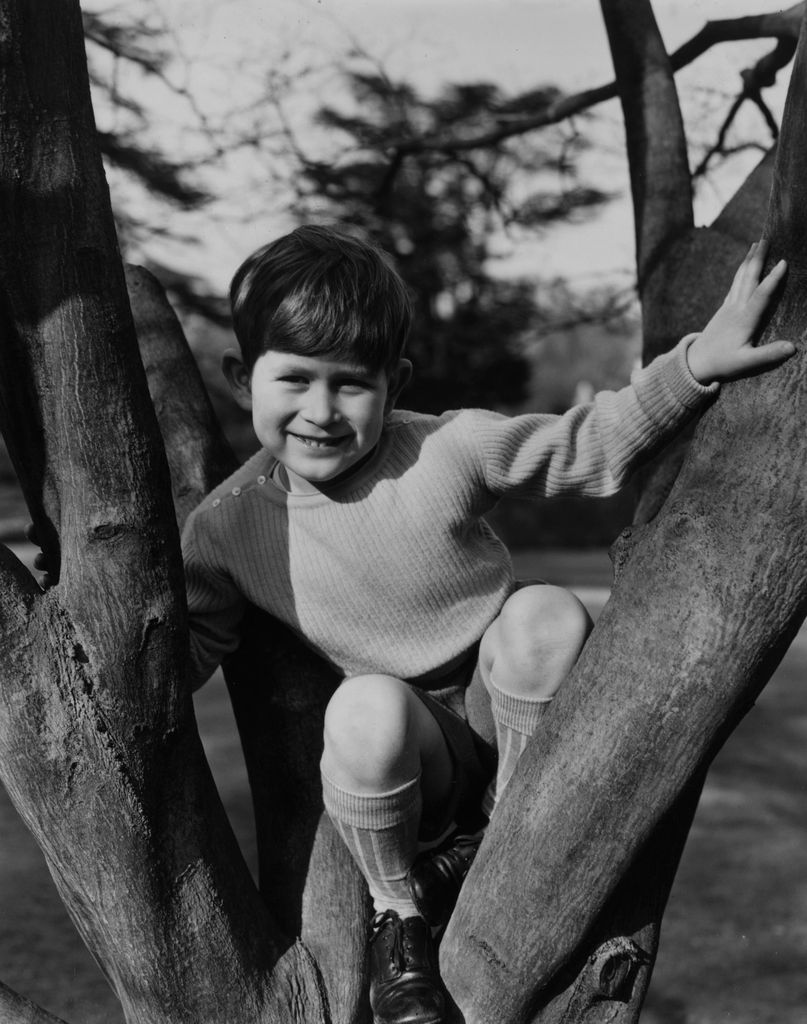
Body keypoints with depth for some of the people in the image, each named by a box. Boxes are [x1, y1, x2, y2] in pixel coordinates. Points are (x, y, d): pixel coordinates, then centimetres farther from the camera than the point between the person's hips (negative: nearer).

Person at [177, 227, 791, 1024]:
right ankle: (398, 914, -5)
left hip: (508, 720, 1)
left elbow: (592, 445, -9)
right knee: (367, 708, -37)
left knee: (546, 614, -31)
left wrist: (693, 365, -22)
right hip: (411, 761, 0)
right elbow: (187, 650, 0)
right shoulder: (227, 528, -12)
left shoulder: (449, 450, -16)